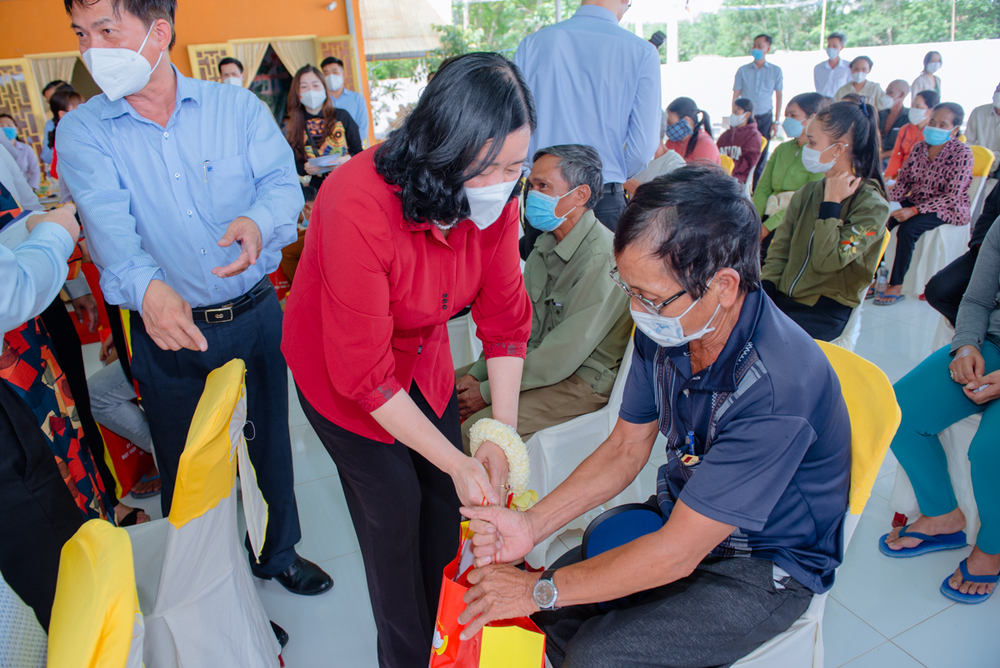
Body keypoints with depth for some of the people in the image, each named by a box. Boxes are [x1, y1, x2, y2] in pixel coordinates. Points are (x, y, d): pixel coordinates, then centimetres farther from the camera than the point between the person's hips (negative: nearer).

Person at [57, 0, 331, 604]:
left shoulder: (237, 106, 0)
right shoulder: (83, 132, -3)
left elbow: (283, 181, -10)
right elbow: (107, 220, -19)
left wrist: (259, 221, -34)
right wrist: (146, 285, -40)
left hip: (257, 316, 1)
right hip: (167, 331, -1)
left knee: (270, 441, 17)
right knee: (185, 471, 13)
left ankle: (279, 551, 43)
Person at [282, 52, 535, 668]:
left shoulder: (495, 196, -20)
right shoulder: (358, 208, -38)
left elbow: (506, 316, -10)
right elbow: (365, 375, -32)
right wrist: (458, 464, -26)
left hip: (423, 359, 5)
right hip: (342, 372, -5)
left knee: (445, 502, 10)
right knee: (395, 509, 4)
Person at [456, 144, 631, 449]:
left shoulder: (602, 259, -25)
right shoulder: (545, 244, 5)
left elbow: (564, 355, -25)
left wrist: (488, 392, -18)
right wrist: (476, 373, -2)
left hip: (584, 380, -9)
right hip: (535, 359, 9)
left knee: (477, 429, -23)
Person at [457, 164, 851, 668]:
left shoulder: (775, 385, -35)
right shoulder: (663, 326, -13)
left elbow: (676, 553, -30)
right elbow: (625, 448, -1)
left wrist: (540, 590, -20)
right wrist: (531, 525, -12)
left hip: (765, 569, -5)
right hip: (681, 514, 6)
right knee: (550, 611, -6)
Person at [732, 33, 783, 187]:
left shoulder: (775, 71, 6)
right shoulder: (743, 70, 5)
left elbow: (778, 96, 9)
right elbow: (735, 96, 6)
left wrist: (777, 121, 3)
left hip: (765, 118, 1)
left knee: (761, 155, 0)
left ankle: (756, 190, 8)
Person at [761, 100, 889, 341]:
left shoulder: (872, 206, -9)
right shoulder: (807, 192, 10)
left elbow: (826, 261, -20)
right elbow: (779, 250, 10)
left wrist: (831, 203, -13)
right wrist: (764, 290, -6)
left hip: (825, 311, -5)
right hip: (781, 296, 5)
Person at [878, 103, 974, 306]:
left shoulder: (962, 154, -13)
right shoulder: (919, 148, 4)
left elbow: (952, 196, -19)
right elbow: (903, 181, 5)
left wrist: (914, 210, -29)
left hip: (946, 209, -6)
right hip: (915, 202, 6)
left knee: (907, 229, -31)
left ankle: (896, 287, -24)